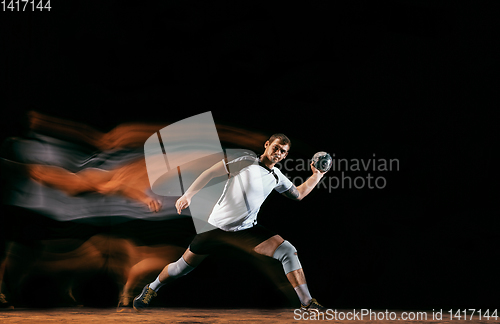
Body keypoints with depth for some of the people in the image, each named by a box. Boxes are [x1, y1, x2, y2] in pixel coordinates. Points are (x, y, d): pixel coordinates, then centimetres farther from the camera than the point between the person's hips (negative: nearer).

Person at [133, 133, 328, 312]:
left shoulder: (277, 177, 5)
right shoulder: (246, 163, -14)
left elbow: (298, 194, 21)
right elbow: (210, 173, -11)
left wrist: (317, 175, 10)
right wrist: (187, 196, -17)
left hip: (246, 230, 4)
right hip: (216, 227, -4)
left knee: (288, 252, -14)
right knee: (182, 268, 5)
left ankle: (306, 303, -10)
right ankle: (151, 289, 34)